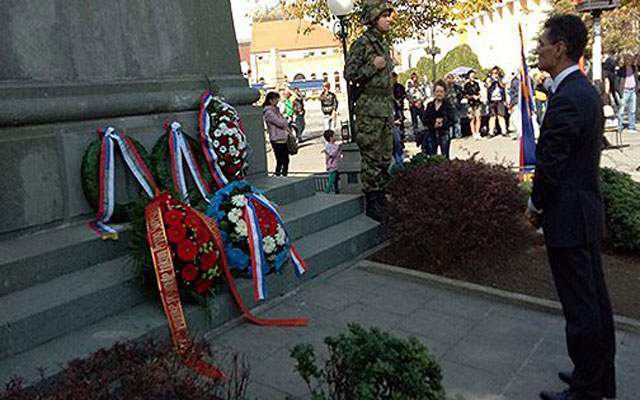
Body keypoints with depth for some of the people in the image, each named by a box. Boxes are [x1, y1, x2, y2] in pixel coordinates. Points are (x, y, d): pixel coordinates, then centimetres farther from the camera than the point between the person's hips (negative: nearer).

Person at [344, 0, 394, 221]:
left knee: (385, 157, 12)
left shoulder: (383, 44, 18)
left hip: (385, 108, 9)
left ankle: (382, 201, 22)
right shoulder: (362, 43, -8)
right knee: (371, 158, -5)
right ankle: (372, 206, 1)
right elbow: (349, 74, -12)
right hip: (369, 109, -9)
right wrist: (373, 66, -17)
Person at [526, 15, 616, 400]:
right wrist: (545, 202, 15)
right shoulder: (588, 91, 11)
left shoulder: (566, 99, -21)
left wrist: (536, 205, -3)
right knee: (595, 299, 18)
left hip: (568, 218, -10)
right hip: (589, 211, 10)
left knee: (581, 307, 2)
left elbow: (550, 164, -20)